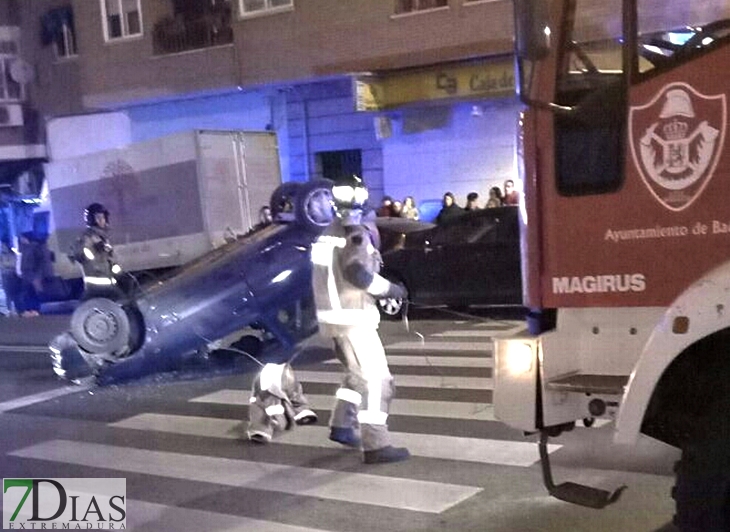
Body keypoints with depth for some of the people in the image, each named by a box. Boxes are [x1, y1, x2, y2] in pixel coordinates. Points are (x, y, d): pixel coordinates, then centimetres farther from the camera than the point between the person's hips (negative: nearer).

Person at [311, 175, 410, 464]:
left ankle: (341, 424, 26)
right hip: (353, 317, -9)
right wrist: (390, 288, -15)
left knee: (358, 372, 26)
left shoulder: (328, 234, 12)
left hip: (331, 314, 9)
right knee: (377, 380, -6)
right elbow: (358, 274, -27)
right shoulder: (356, 235, -14)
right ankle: (376, 446, -8)